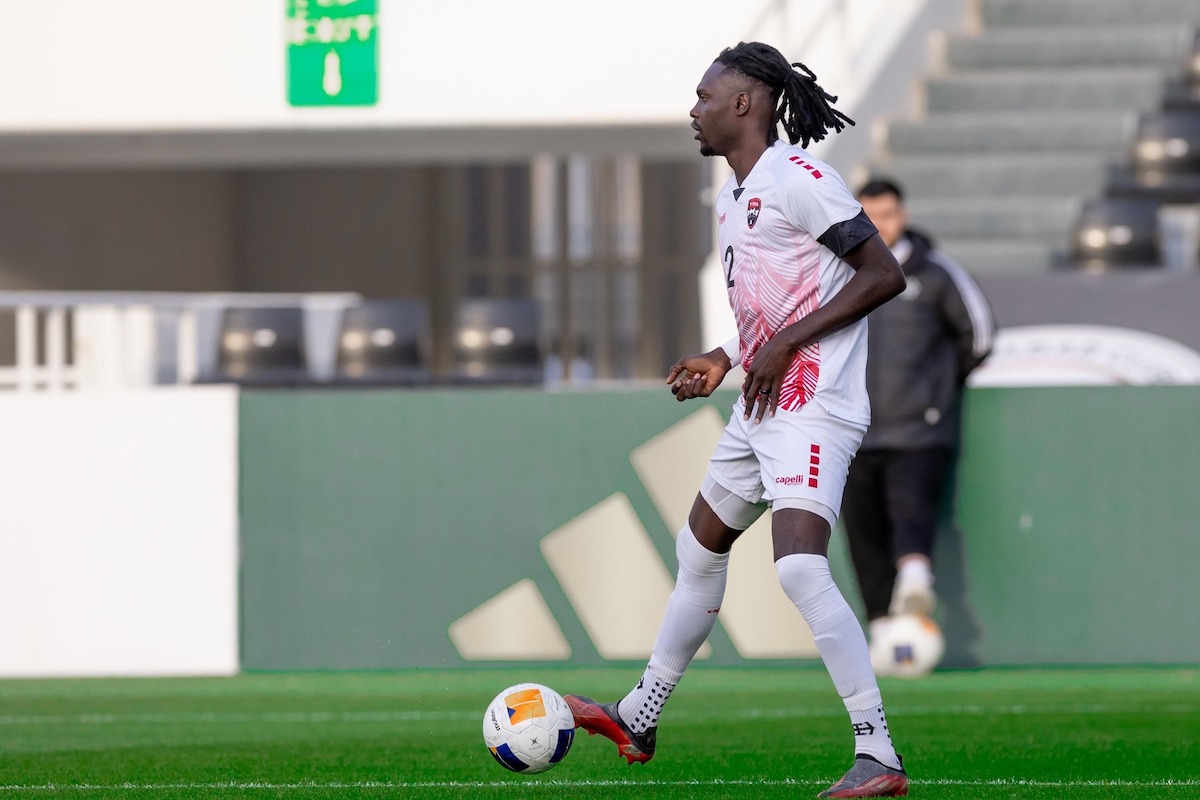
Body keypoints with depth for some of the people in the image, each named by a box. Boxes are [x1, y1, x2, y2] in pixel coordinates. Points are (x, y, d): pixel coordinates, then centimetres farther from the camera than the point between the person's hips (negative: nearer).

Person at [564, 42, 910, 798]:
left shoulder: (798, 177, -13)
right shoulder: (735, 197, 17)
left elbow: (883, 275, -18)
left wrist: (786, 343, -20)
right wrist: (722, 360, 14)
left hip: (813, 403, -11)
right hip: (763, 404, 11)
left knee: (800, 566, -22)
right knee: (700, 548, 20)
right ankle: (638, 719, 36)